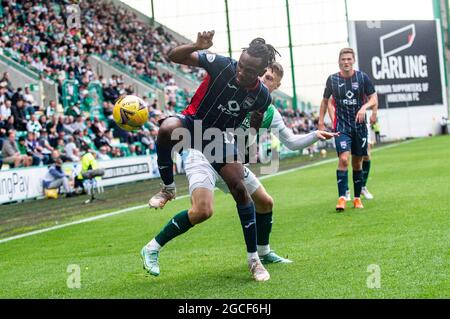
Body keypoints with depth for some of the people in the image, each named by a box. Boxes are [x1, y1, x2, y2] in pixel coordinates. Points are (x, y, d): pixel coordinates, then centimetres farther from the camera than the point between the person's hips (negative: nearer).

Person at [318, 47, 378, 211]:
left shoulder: (362, 77, 0)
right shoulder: (332, 79, 1)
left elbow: (374, 98, -2)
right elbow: (325, 100, 14)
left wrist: (364, 107, -23)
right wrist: (321, 121, 9)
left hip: (359, 126, 1)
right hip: (341, 126, -1)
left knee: (357, 163, 8)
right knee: (343, 159, -19)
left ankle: (357, 198, 19)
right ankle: (342, 198, -18)